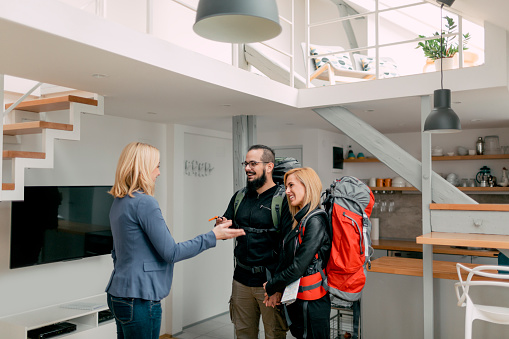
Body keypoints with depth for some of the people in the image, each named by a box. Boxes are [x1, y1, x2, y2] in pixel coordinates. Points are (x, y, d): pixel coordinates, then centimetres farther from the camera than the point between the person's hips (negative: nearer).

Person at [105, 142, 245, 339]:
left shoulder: (119, 202, 9)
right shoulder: (144, 202, -18)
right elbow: (171, 253, -16)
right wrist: (213, 236, -10)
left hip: (118, 293, 9)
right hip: (139, 299, -9)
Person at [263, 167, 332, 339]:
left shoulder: (315, 221, -19)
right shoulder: (300, 220, 9)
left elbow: (298, 267, -20)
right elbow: (285, 260, 8)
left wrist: (271, 286, -7)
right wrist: (277, 289, -3)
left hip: (311, 304, -8)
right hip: (296, 299, 8)